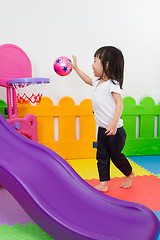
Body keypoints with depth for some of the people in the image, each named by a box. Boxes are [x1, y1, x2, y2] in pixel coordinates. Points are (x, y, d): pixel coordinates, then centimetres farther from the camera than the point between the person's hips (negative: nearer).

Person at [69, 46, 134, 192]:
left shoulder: (112, 84, -16)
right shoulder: (98, 82, 11)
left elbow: (119, 103, -24)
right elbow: (88, 80, 32)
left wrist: (114, 123, -36)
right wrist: (75, 67, 36)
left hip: (114, 130, -8)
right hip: (102, 130, 8)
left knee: (116, 156, 5)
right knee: (102, 156, 8)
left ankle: (130, 175, 31)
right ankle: (103, 184, 17)